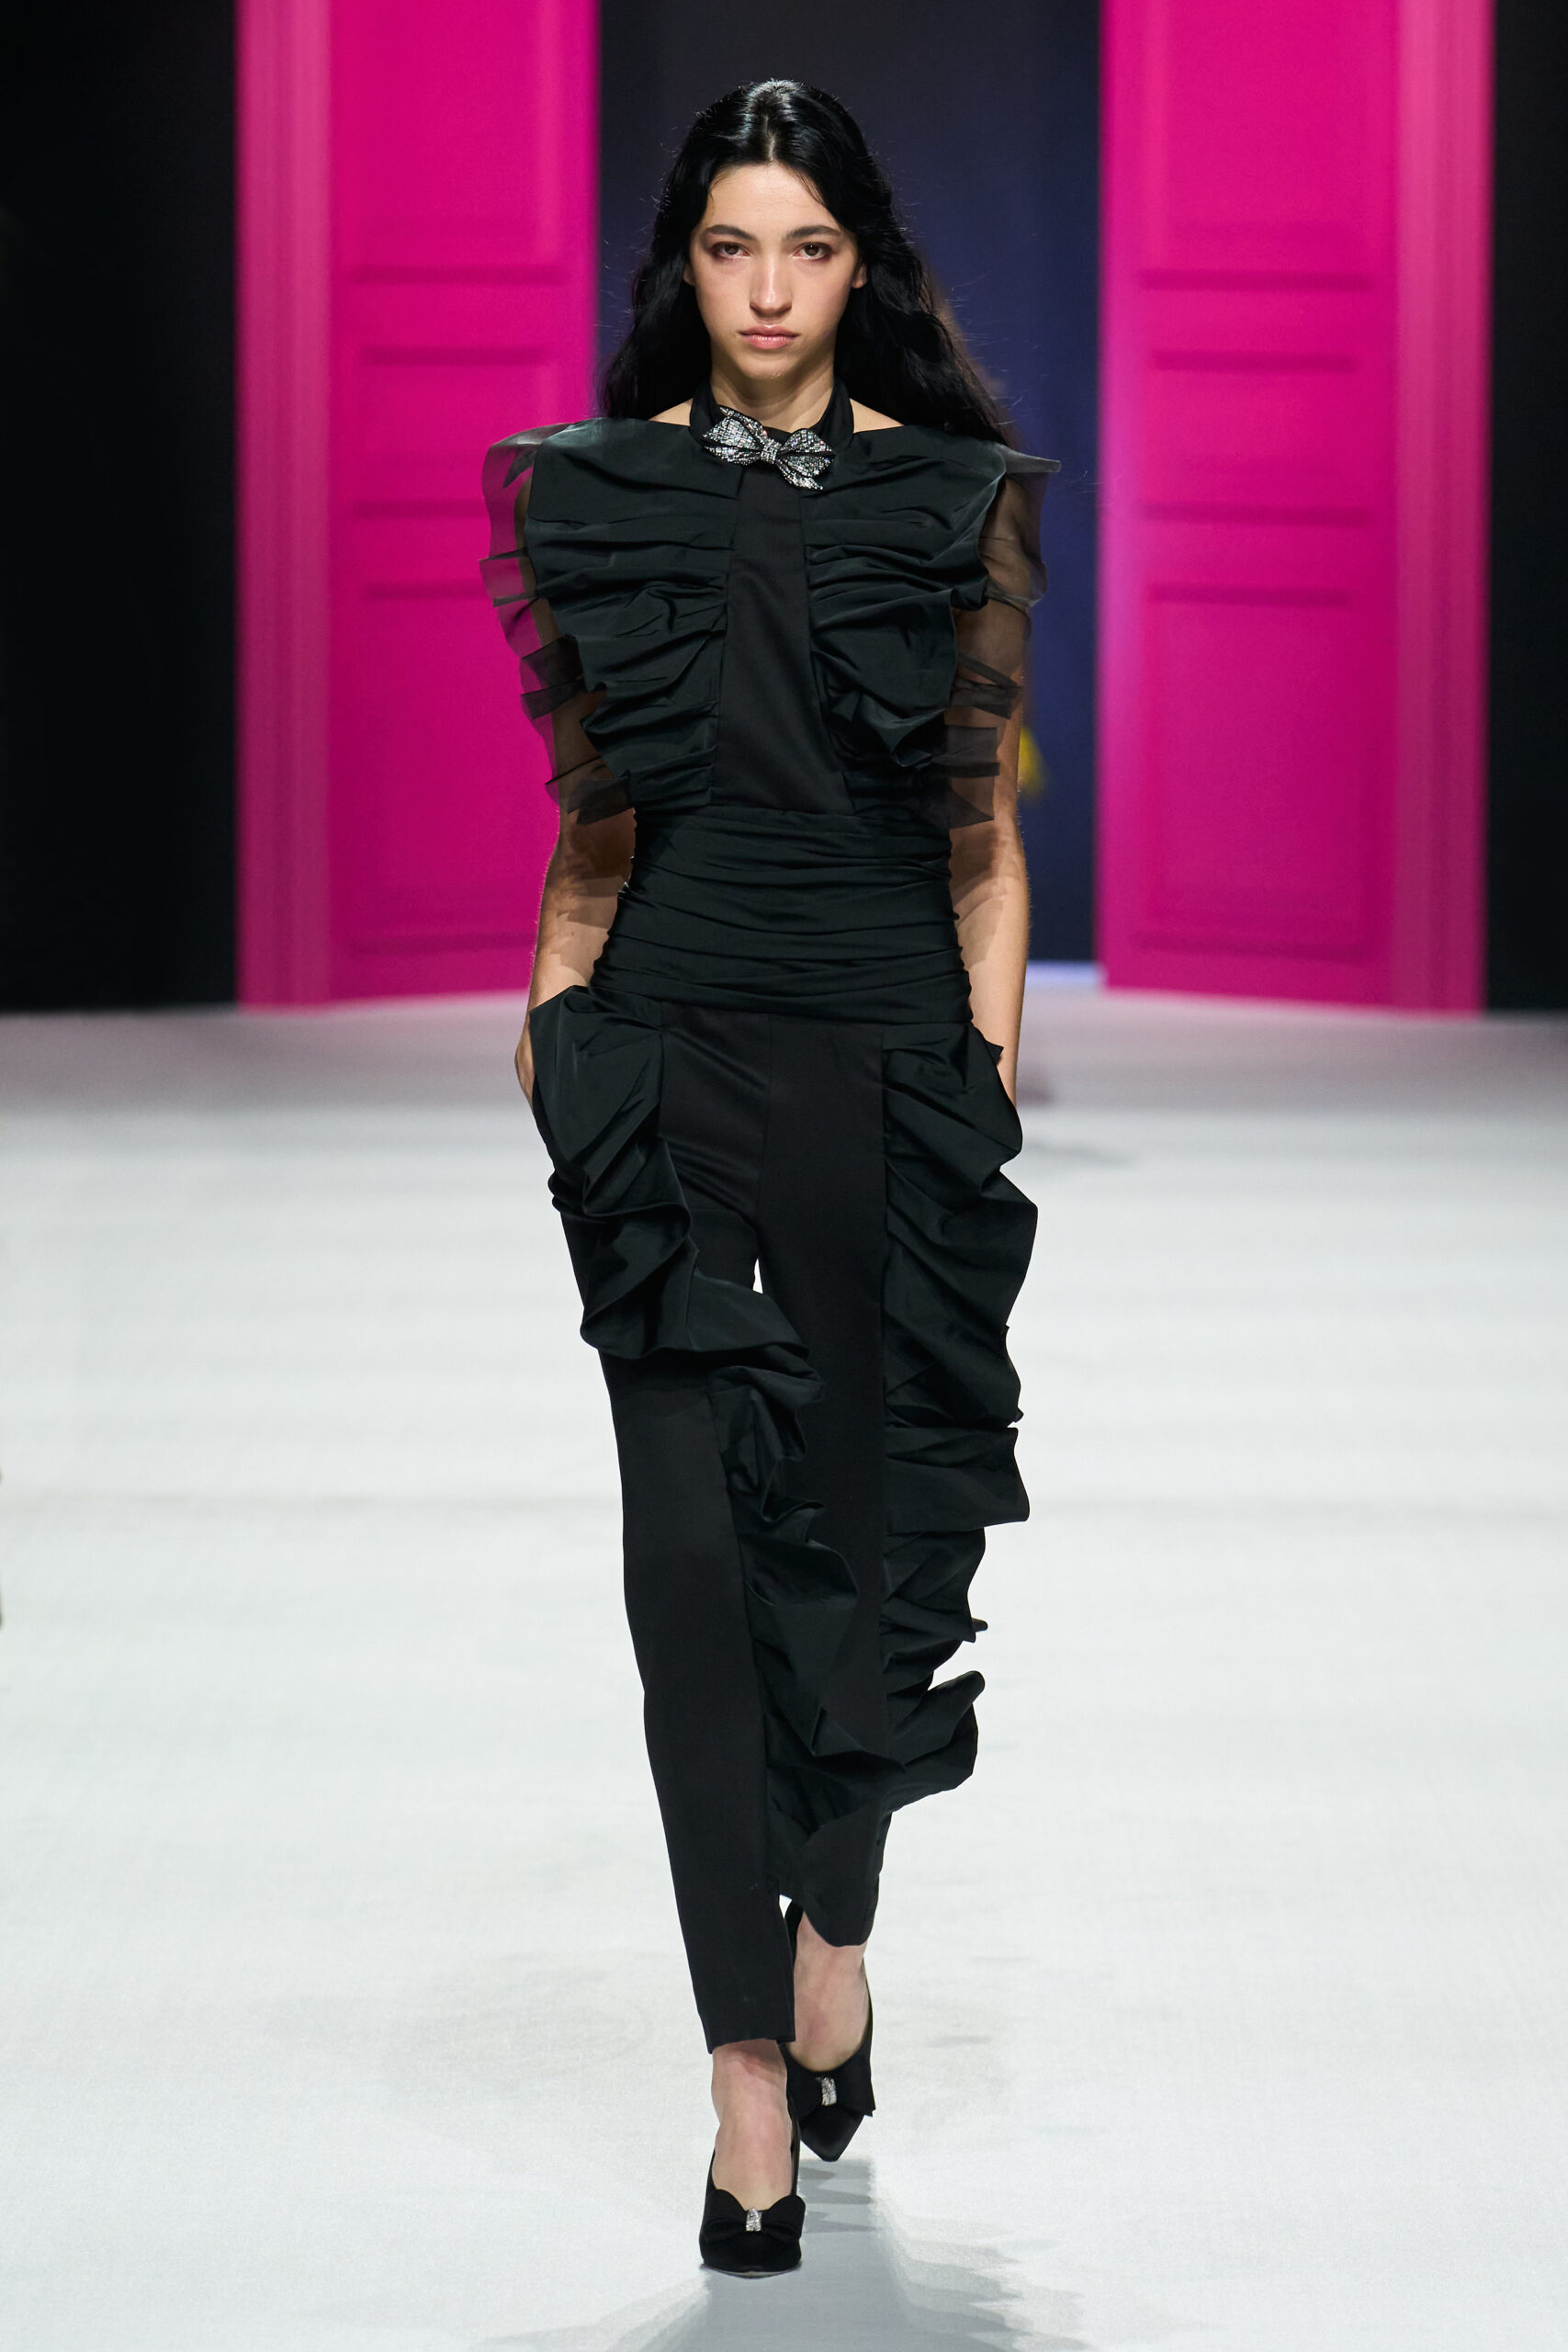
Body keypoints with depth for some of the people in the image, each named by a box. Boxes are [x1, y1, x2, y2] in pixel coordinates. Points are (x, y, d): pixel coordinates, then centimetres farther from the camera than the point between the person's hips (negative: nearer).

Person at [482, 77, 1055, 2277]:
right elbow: (590, 810, 12)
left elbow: (987, 827, 4)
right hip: (670, 1048, 0)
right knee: (693, 1533, -7)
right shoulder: (600, 492, 5)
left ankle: (831, 1927, 31)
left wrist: (994, 1071, -2)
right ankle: (752, 2062, -7)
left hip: (889, 1048, 0)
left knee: (872, 1498, 7)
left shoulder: (954, 498, 3)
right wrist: (552, 1017, 5)